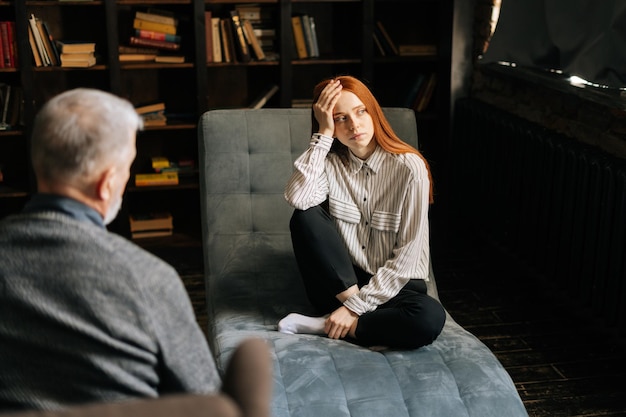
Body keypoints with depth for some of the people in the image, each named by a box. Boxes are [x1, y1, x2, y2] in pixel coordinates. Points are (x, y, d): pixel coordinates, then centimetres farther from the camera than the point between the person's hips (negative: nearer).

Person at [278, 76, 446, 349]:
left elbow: (407, 256, -15)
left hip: (393, 287, -2)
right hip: (339, 285, 2)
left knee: (430, 318, -35)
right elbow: (297, 198, -24)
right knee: (305, 217, -21)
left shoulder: (409, 167, -13)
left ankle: (323, 325, -19)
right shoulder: (330, 162, -1)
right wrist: (323, 133, -21)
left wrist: (355, 308, -19)